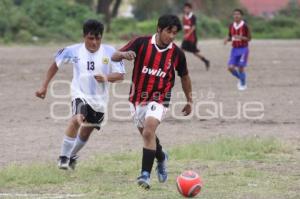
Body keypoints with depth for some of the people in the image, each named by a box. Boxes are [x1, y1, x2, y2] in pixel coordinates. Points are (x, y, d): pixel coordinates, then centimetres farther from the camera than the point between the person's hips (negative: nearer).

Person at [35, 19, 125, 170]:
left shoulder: (109, 52, -10)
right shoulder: (73, 51, -9)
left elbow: (120, 75, -7)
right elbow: (55, 65, 6)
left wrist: (107, 77, -28)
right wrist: (44, 86, 5)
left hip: (99, 99, 3)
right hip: (80, 94, -3)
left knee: (86, 132, 18)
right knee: (78, 119, -32)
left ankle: (72, 155, 47)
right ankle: (63, 157, -23)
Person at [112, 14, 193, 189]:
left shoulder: (177, 53, -8)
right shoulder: (141, 43, -11)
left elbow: (184, 76, 9)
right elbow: (114, 57, -12)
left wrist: (189, 101, 15)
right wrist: (124, 54, -36)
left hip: (159, 100, -2)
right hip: (138, 98, 3)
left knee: (148, 132, -25)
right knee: (148, 135, 18)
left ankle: (145, 174, -25)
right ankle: (161, 158, 50)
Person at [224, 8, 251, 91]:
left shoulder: (245, 26, -11)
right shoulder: (231, 26, 4)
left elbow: (249, 38, -8)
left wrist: (241, 37, -25)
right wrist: (227, 39, -8)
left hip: (243, 49, -5)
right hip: (234, 49, 5)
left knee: (241, 67, -7)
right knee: (230, 67, -5)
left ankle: (243, 84, 15)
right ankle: (240, 78, 23)